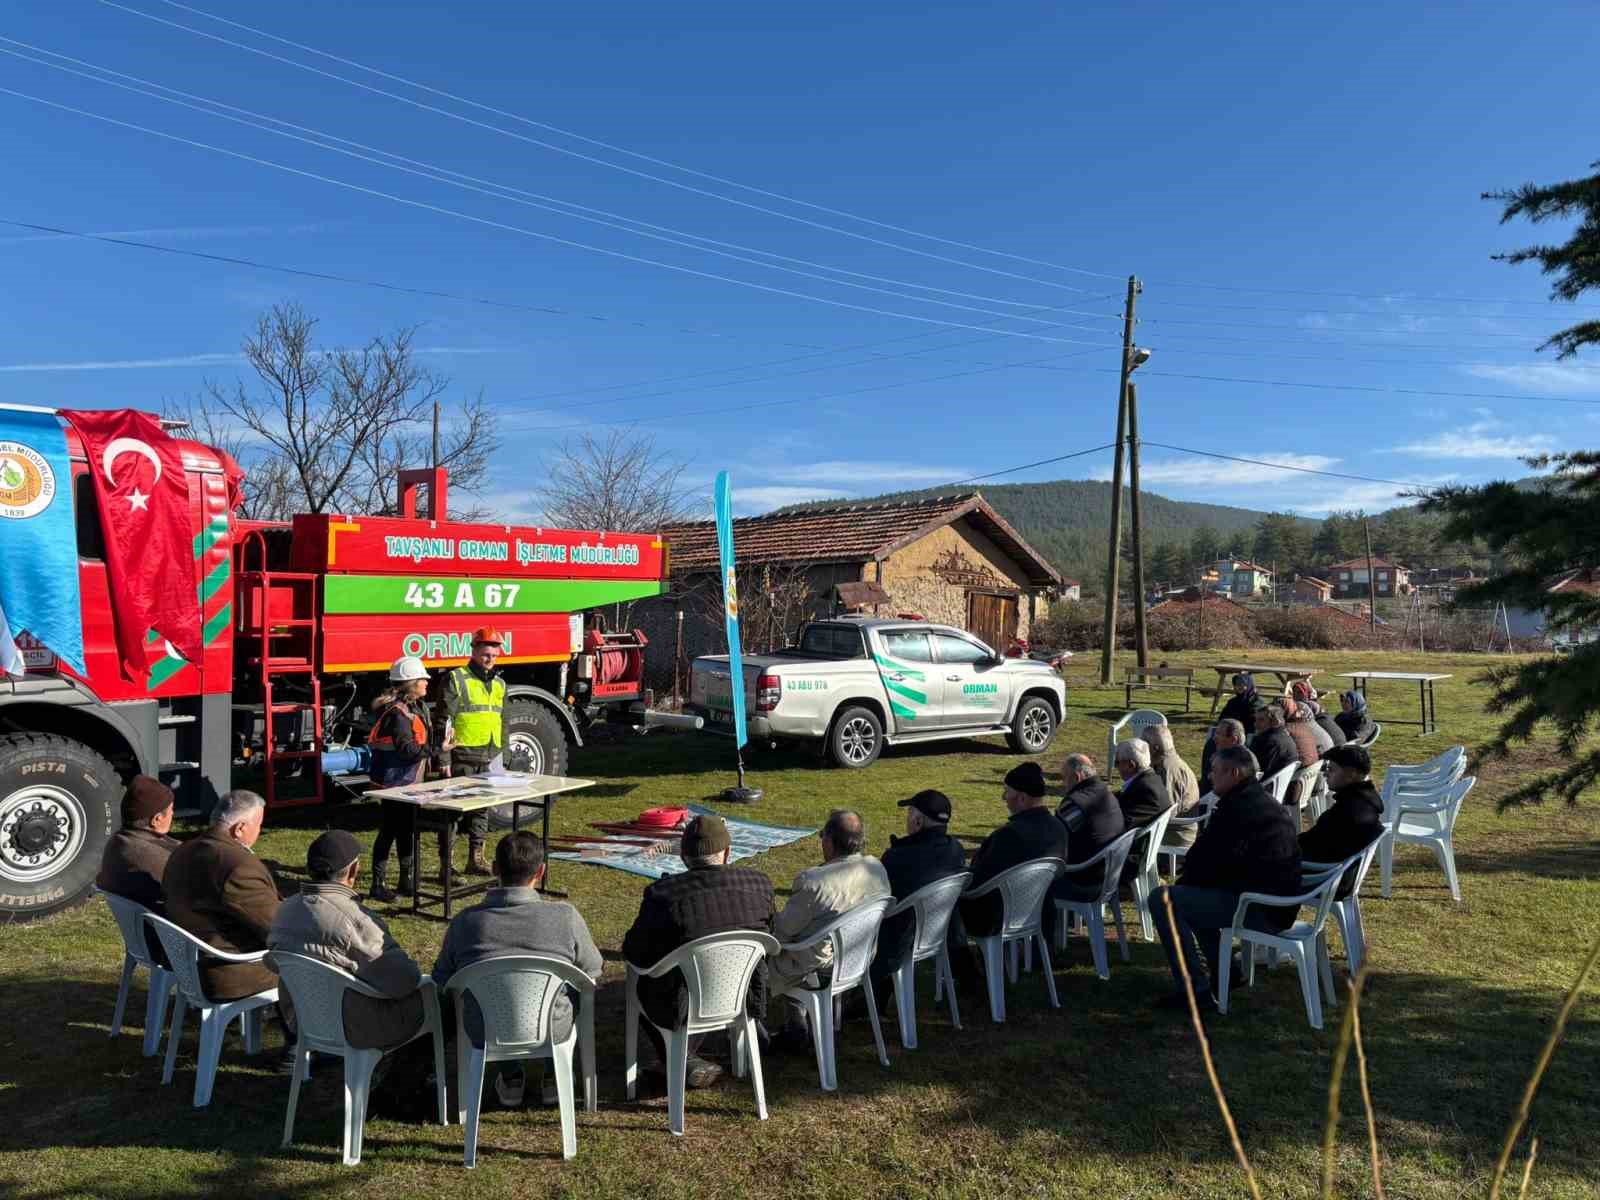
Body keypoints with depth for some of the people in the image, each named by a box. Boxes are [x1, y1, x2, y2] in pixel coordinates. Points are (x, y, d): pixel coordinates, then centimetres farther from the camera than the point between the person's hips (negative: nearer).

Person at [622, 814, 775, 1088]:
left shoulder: (663, 892, -16)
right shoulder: (759, 883, -7)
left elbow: (633, 952, -5)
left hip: (681, 1010, -3)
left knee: (642, 984, 27)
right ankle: (686, 1054, 38)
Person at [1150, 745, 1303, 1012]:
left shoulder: (1235, 809, -17)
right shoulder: (1272, 805, 16)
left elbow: (1203, 860, -14)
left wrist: (1184, 879, 7)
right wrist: (1188, 879, 18)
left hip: (1260, 911, -11)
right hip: (1281, 905, 11)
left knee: (1162, 899, -13)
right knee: (1194, 892, 29)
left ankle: (1196, 990, -13)